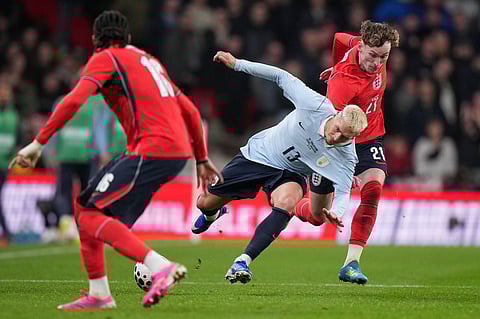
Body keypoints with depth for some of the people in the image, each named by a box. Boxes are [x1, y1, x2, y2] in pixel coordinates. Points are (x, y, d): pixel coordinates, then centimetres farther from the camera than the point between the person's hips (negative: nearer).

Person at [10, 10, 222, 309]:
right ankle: (99, 294, 15)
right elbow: (191, 111, 29)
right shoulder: (149, 60, 27)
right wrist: (202, 159, 36)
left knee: (90, 217, -11)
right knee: (84, 206, 15)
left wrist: (39, 142, -11)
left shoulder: (105, 59, 3)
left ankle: (160, 266, -26)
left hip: (151, 150, -8)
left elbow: (74, 100, -13)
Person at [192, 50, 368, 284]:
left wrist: (335, 212, -47)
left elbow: (343, 191, -23)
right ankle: (213, 214, 50)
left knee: (287, 203, -37)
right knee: (205, 203, 8)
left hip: (289, 174, -1)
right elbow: (282, 77, -16)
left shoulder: (346, 158, -24)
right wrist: (237, 64, -14)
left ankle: (243, 261, -34)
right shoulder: (316, 105, -27)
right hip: (258, 154, 1)